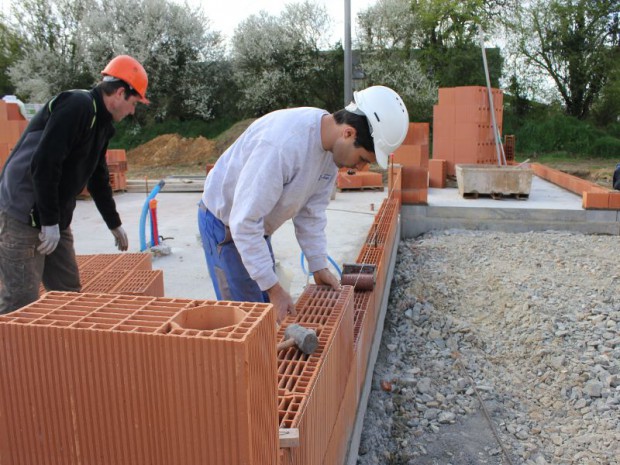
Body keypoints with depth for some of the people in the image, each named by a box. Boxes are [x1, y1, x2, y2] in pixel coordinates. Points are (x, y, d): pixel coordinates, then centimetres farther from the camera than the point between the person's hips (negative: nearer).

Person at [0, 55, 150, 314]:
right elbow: (43, 164, -25)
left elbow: (98, 178, 23)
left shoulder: (100, 122, 14)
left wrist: (114, 224, 29)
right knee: (21, 302, -7)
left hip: (55, 219, 10)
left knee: (69, 294, 12)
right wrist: (49, 222, -21)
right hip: (24, 215, -9)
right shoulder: (76, 106, -17)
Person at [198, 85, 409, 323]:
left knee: (269, 311, 15)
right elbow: (244, 222, -34)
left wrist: (319, 266, -3)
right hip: (225, 222, -8)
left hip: (255, 225, 8)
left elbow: (311, 210, 0)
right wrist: (273, 288, -29)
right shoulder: (282, 143, -37)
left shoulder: (332, 144, -10)